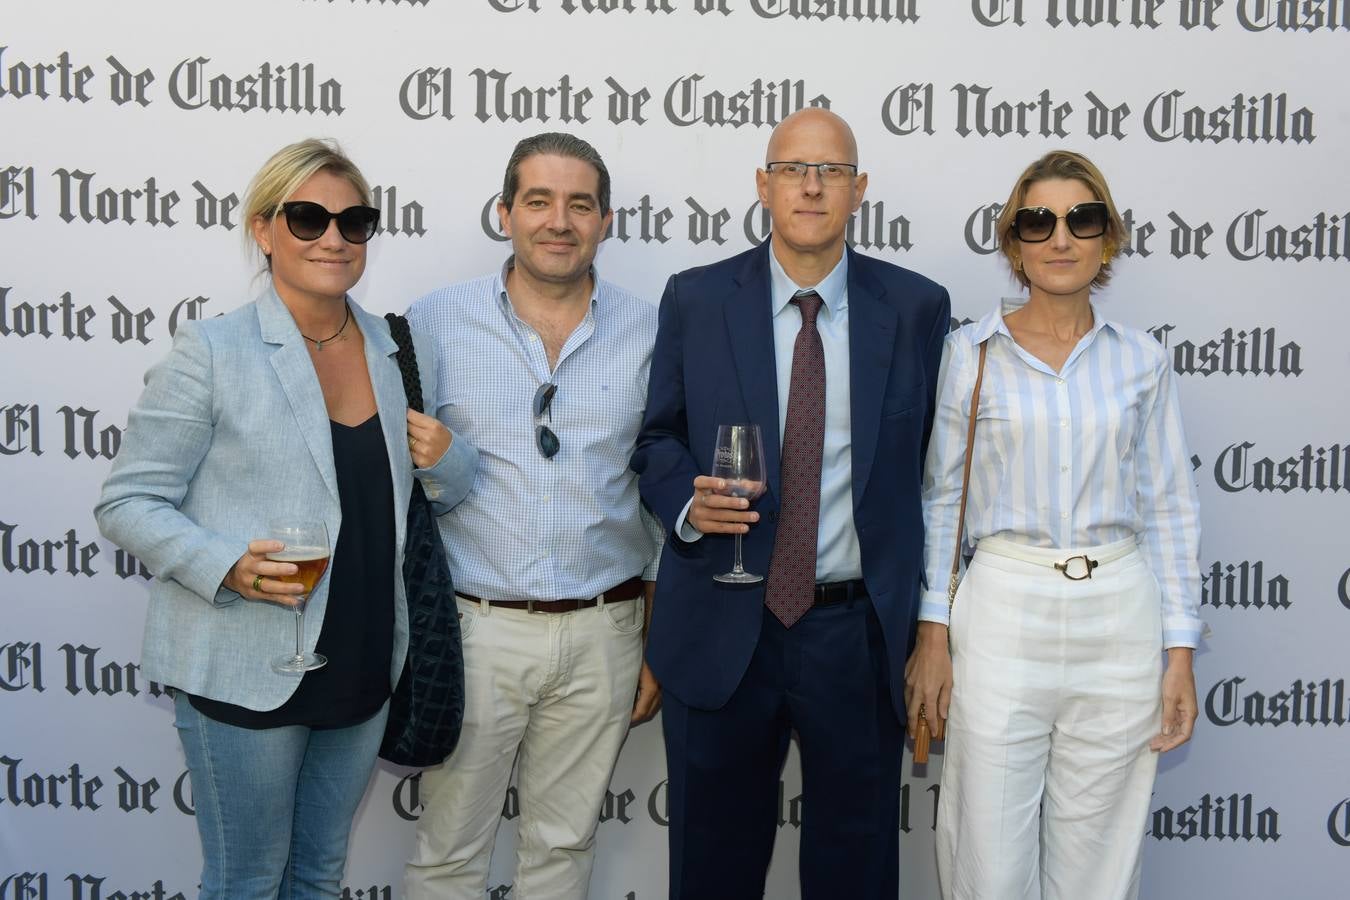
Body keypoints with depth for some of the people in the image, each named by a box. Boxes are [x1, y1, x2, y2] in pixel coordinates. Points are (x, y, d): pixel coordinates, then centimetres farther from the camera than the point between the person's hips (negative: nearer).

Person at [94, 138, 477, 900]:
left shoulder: (407, 354, 5)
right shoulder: (210, 352, -10)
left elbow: (448, 489, 16)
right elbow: (127, 503, -8)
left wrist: (446, 460, -8)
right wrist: (227, 566, -25)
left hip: (362, 666, 5)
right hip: (245, 670, -5)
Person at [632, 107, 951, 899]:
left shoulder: (916, 307, 0)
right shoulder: (696, 300, 0)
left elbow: (935, 467, 4)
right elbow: (659, 438, 7)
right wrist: (688, 501, -15)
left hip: (858, 632, 0)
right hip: (722, 630, 0)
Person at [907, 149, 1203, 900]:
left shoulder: (1142, 361, 5)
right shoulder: (972, 353, 2)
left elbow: (1169, 510, 6)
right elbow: (941, 498, 4)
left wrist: (1180, 654, 2)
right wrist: (933, 633, -1)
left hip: (1118, 619, 2)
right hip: (1003, 613, -1)